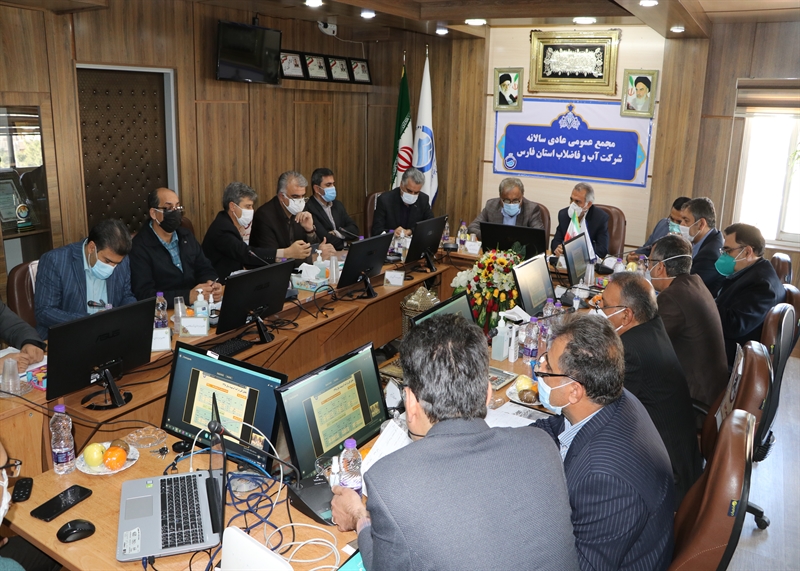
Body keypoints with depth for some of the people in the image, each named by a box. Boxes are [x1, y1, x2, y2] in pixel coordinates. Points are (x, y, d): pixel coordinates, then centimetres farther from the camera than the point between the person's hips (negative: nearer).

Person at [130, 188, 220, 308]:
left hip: (197, 306, 6)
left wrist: (211, 285, -11)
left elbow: (205, 269, 13)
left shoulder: (187, 235, 11)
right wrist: (189, 296, -26)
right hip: (164, 312, -6)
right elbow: (144, 294, -17)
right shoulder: (139, 247, -9)